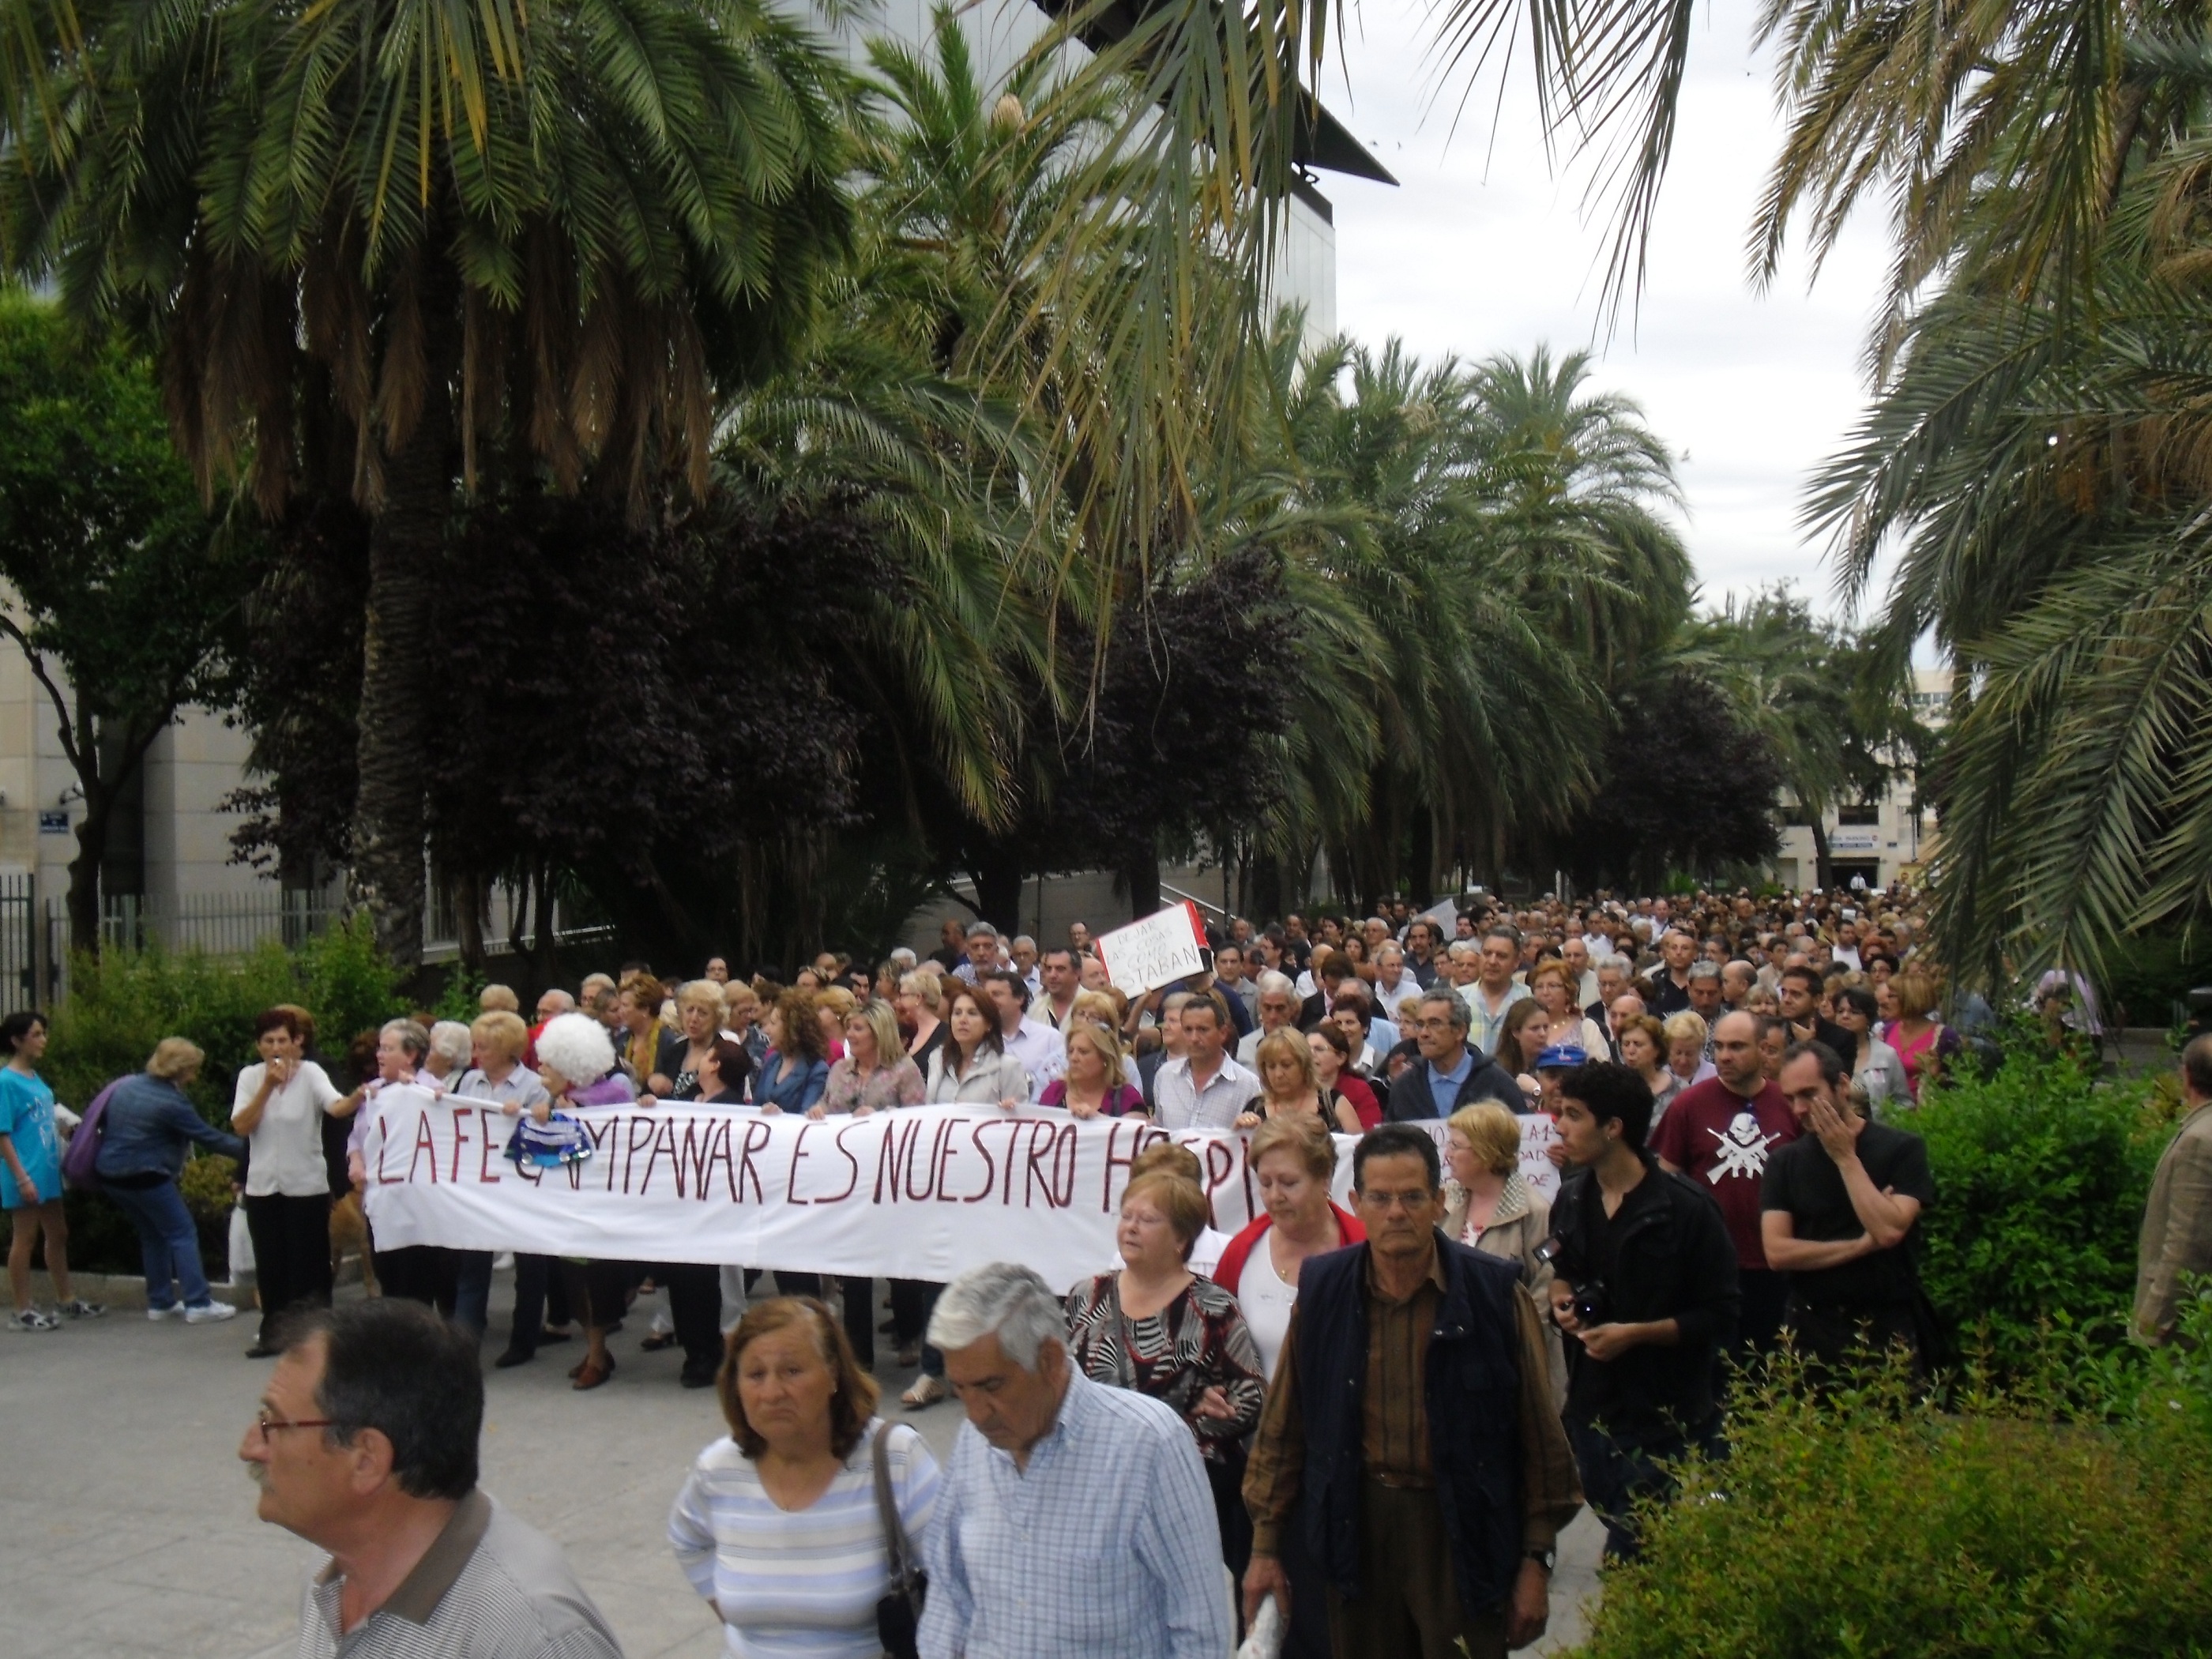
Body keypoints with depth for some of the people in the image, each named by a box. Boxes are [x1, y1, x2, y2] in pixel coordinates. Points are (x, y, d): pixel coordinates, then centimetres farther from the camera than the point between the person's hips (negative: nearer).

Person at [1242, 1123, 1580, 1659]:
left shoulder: (1494, 1293, -6)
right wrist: (1265, 1546, 6)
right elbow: (1282, 1427, 6)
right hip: (1355, 1529, 2)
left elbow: (1539, 1434, -2)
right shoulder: (1322, 1290, 0)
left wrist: (1535, 1560, -3)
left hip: (1462, 1533, -2)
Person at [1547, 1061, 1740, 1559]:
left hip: (1665, 1411, -6)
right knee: (1616, 1530, 17)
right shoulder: (1572, 1197, 5)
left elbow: (1720, 1317, -12)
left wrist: (1635, 1334, -20)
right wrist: (1561, 1300, 0)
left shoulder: (1685, 1207, -14)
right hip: (1591, 1401, 6)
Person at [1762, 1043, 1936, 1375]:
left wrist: (1846, 1158, -11)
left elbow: (1889, 1231, -17)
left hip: (1886, 1329, -2)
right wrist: (1863, 1245, -11)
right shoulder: (1785, 1161, 3)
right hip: (1809, 1330, 2)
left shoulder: (1902, 1149, -3)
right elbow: (1777, 1252, -7)